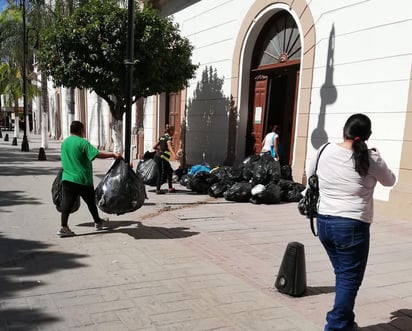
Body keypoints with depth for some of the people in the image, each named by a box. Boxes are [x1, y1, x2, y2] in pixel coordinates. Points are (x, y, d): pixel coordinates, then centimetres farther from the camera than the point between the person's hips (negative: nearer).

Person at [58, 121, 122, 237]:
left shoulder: (64, 142, 12)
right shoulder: (83, 142, -13)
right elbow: (97, 154, -23)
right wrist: (113, 154, -23)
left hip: (67, 178, 6)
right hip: (82, 179, -6)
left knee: (67, 203, 2)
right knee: (91, 201, 12)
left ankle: (64, 227, -4)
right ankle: (97, 222, 28)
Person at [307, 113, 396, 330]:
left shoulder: (324, 151, 0)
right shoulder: (371, 159, -9)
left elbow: (310, 175, 18)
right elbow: (389, 181, 10)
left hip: (324, 222, 5)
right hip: (352, 226, -5)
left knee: (343, 275, 21)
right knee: (349, 279, 7)